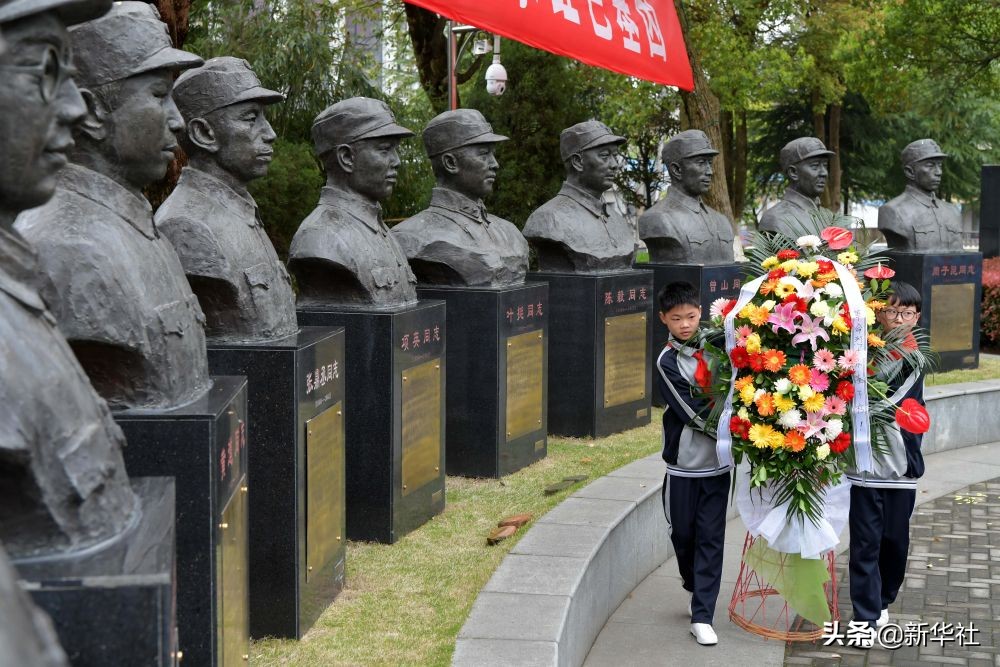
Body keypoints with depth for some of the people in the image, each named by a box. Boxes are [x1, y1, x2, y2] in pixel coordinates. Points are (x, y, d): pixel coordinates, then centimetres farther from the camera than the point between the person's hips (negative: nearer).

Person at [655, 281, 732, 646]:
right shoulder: (667, 361, -9)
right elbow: (694, 414, -14)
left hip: (717, 462, 2)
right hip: (684, 464, -2)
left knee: (711, 537, 1)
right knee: (683, 533, 10)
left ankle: (702, 616, 4)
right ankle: (696, 588, 38)